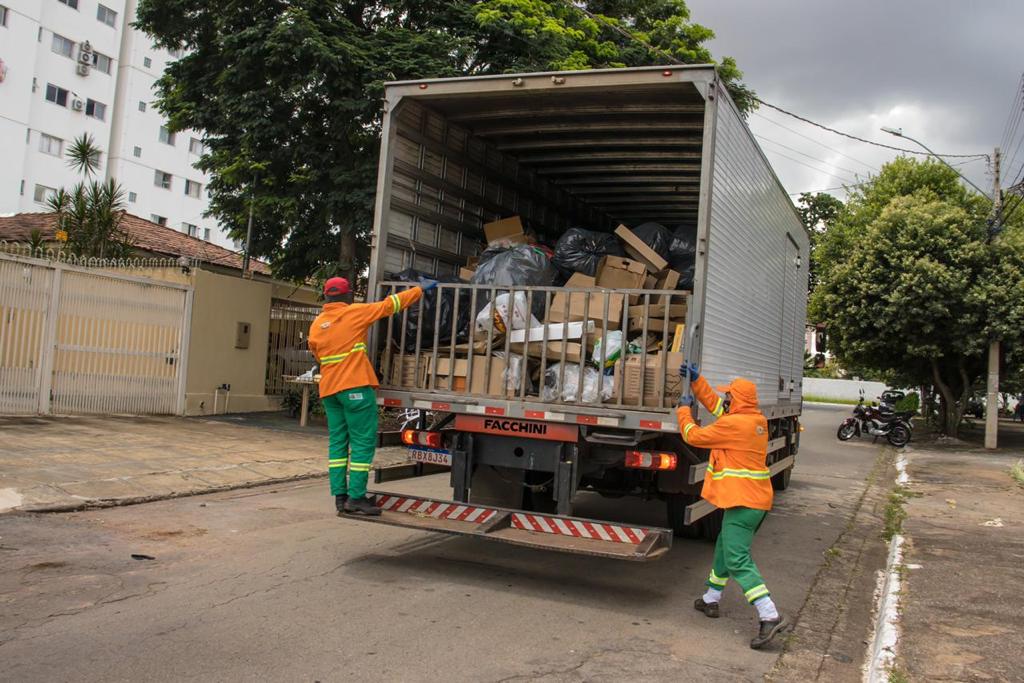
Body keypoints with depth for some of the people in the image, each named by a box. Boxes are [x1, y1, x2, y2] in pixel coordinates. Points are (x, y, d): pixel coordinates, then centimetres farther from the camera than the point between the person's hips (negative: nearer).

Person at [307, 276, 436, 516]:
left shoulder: (316, 325, 12)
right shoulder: (355, 312, -4)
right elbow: (390, 305, 1)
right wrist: (420, 289, 11)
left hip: (329, 389, 7)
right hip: (355, 387, -7)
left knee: (337, 442, 9)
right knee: (363, 441, -3)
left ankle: (340, 496, 9)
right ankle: (356, 497, -6)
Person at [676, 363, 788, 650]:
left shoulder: (733, 424, -19)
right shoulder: (757, 420, 9)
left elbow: (693, 436, -9)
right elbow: (715, 405, 22)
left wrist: (684, 409, 7)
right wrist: (696, 379, 21)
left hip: (742, 502, -10)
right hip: (757, 500, 10)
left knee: (738, 560, -11)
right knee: (724, 548, 23)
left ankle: (770, 617, -16)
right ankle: (711, 599, 37)